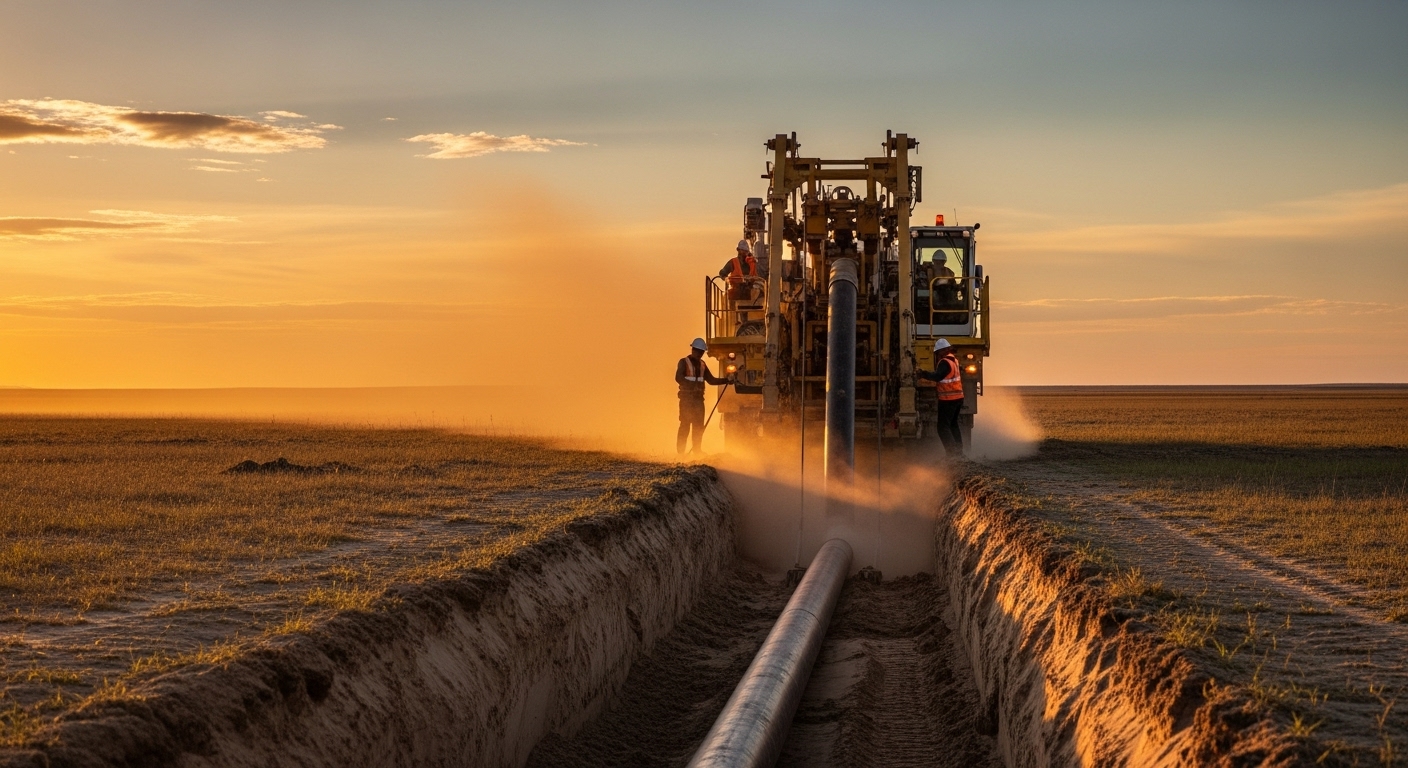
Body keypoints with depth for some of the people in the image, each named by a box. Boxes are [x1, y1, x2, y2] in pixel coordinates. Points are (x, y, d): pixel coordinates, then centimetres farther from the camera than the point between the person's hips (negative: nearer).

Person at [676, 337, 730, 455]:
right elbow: (678, 378, -17)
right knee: (685, 424, -9)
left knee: (699, 425, 6)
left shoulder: (702, 364, 16)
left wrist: (726, 380, 6)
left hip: (698, 398, 6)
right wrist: (692, 385, -30)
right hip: (686, 398, -6)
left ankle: (697, 450, 13)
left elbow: (711, 379, 19)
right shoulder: (684, 362, -3)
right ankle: (680, 451, -7)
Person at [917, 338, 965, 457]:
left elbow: (937, 376, -32)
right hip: (958, 397, 10)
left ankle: (952, 452, -13)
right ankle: (959, 451, 26)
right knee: (953, 425, 22)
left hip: (948, 399, -10)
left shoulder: (945, 362, -18)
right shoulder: (954, 359, 13)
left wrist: (922, 374, -29)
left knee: (943, 427, -7)